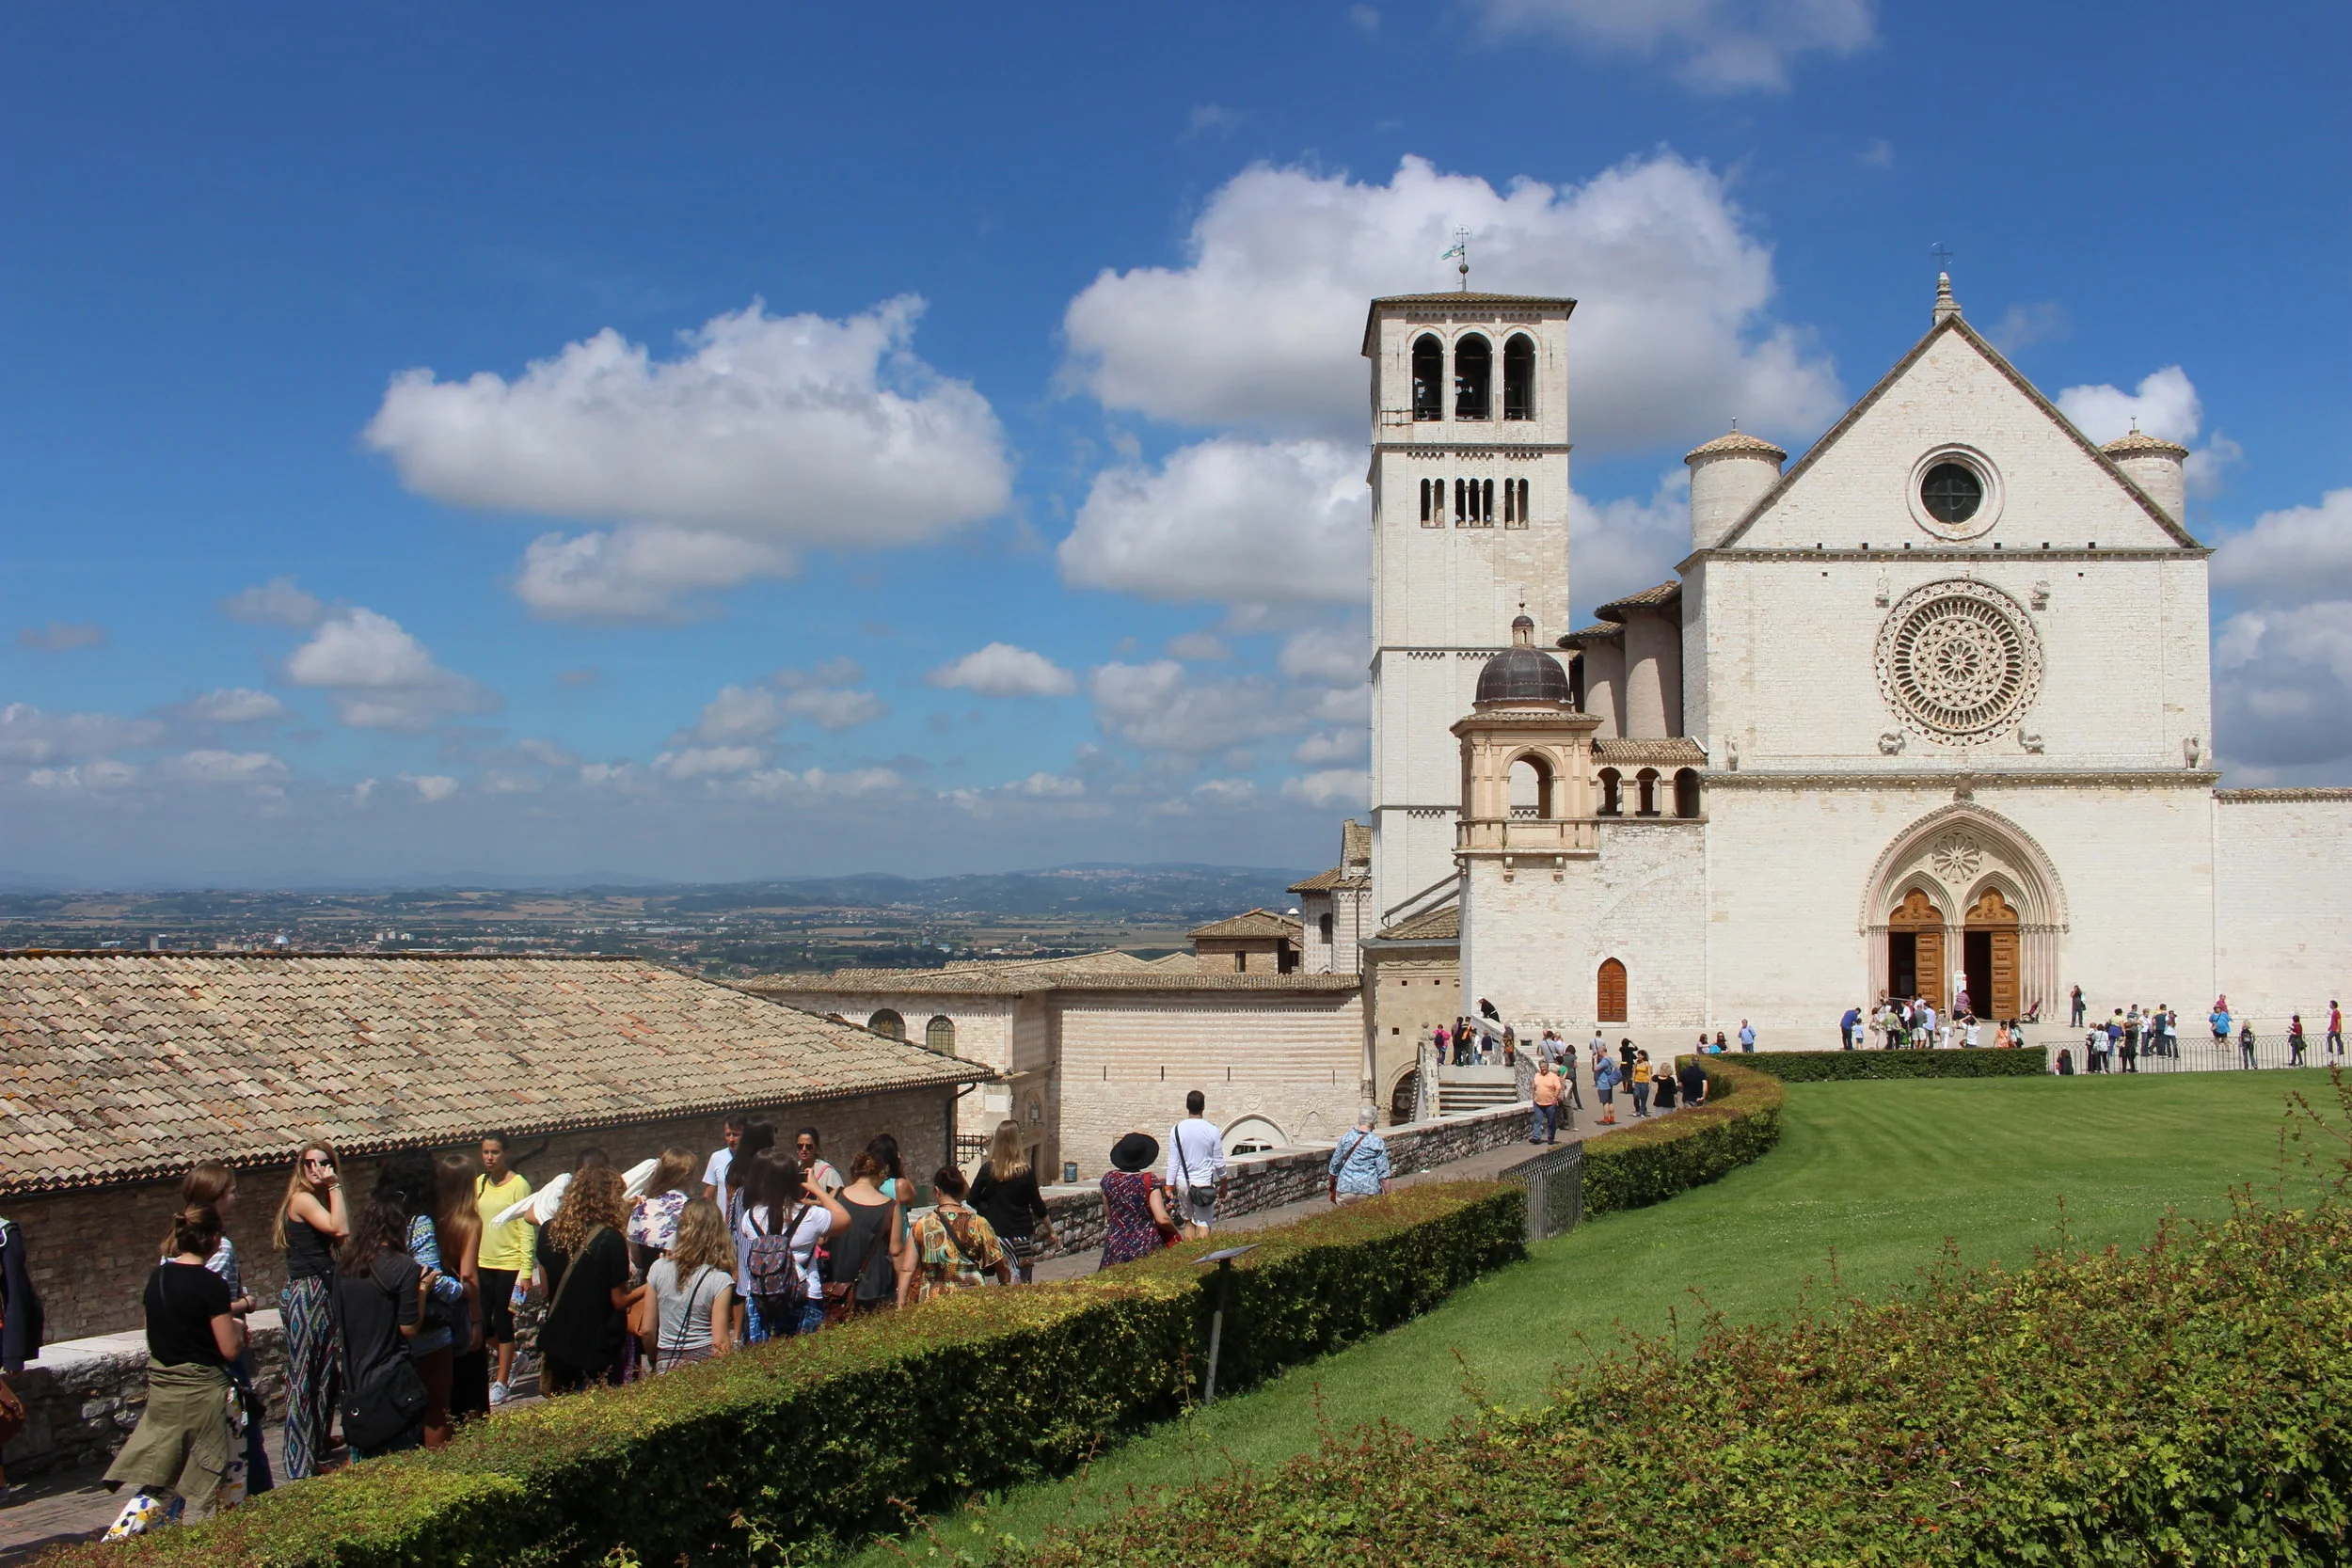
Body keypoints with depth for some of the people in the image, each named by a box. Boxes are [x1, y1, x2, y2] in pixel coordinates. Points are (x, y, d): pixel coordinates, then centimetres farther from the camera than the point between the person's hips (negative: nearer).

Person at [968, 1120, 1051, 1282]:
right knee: (1022, 1284, 3)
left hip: (995, 1232, 1)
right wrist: (1050, 1229, 14)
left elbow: (972, 1200, 2)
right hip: (1022, 1235, -1)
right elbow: (1037, 1206, 0)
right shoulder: (1025, 1172, -8)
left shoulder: (988, 1169, -4)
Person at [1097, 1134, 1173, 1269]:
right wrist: (1175, 1231, 6)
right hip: (1146, 1247, -3)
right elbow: (1162, 1219, -13)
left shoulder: (1109, 1179, 3)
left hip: (1115, 1247, 3)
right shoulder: (1149, 1181, -9)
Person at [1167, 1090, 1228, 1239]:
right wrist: (1223, 1182, 16)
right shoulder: (1212, 1130, -7)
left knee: (1188, 1221, 16)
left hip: (1183, 1182, 2)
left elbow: (1173, 1161, -2)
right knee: (1203, 1224, -2)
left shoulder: (1177, 1130, -4)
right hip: (1204, 1183, -2)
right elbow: (1219, 1161, 1)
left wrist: (1169, 1187, 5)